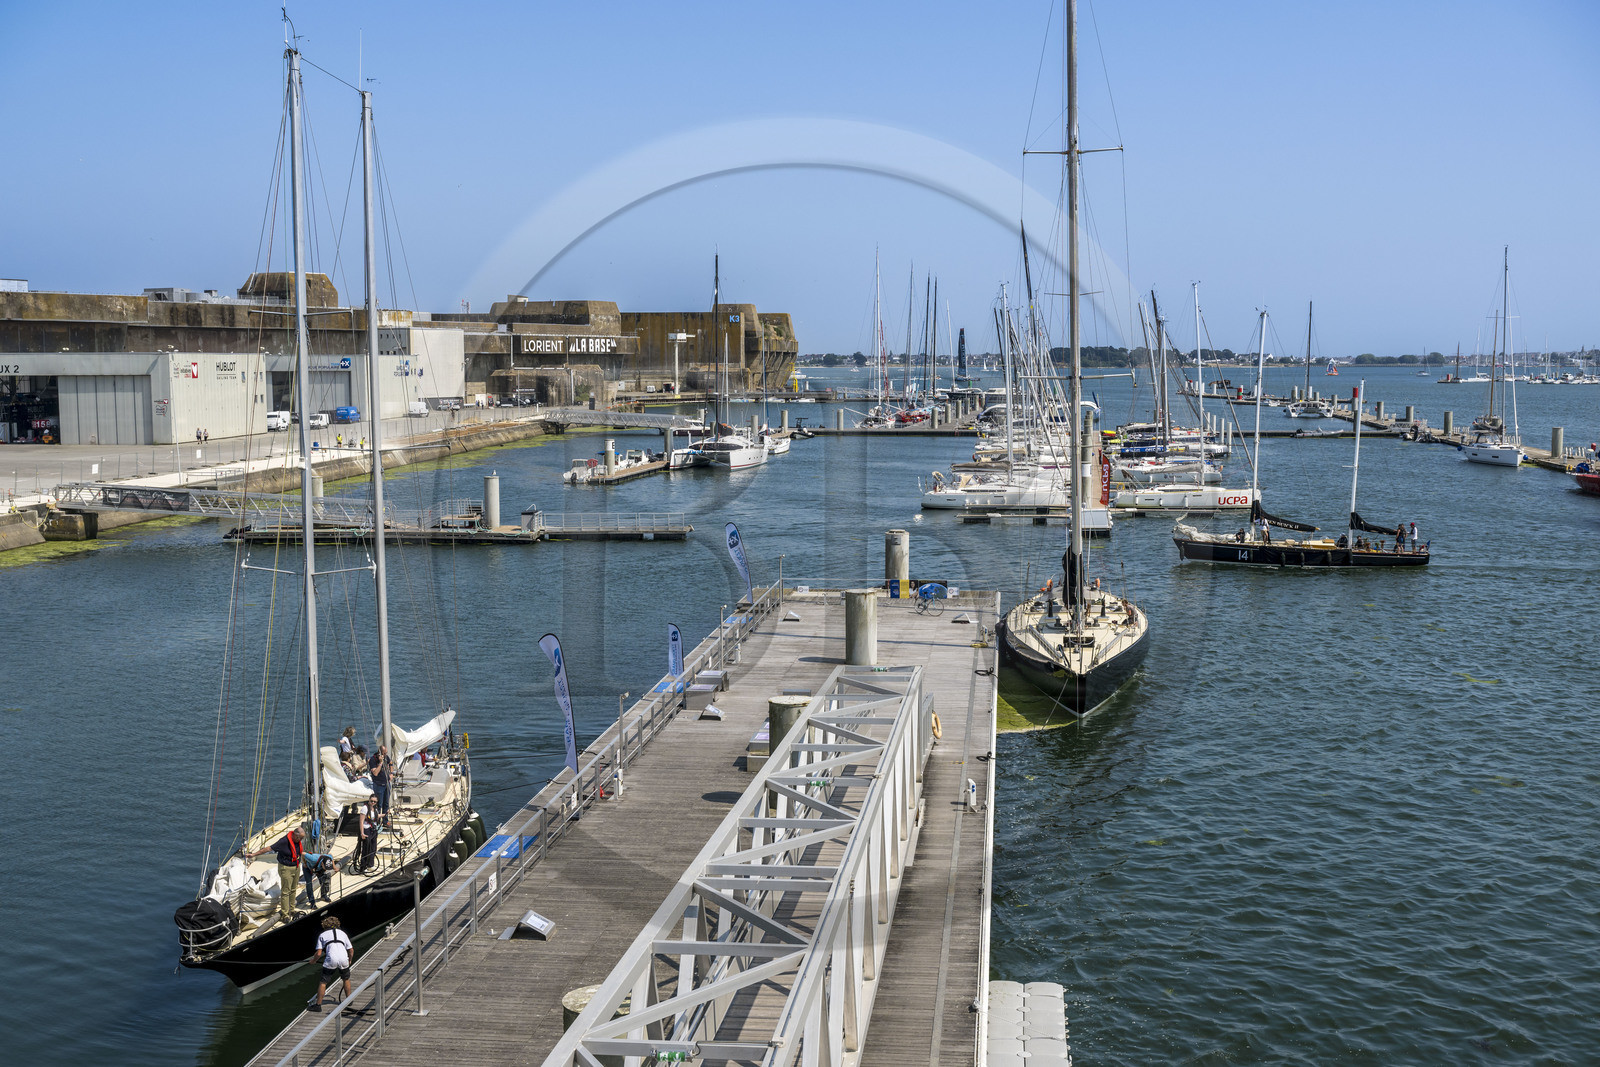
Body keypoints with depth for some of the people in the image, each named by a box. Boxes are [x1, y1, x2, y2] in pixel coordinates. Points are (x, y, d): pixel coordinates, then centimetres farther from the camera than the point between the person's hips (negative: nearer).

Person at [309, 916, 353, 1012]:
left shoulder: (322, 935, 17)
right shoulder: (342, 933, 25)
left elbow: (318, 953, 7)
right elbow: (351, 950, 22)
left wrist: (313, 960, 27)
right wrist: (349, 960, 40)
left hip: (331, 960, -3)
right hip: (343, 959, 3)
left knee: (323, 982, 7)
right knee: (346, 979, 26)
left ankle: (318, 1005, 5)